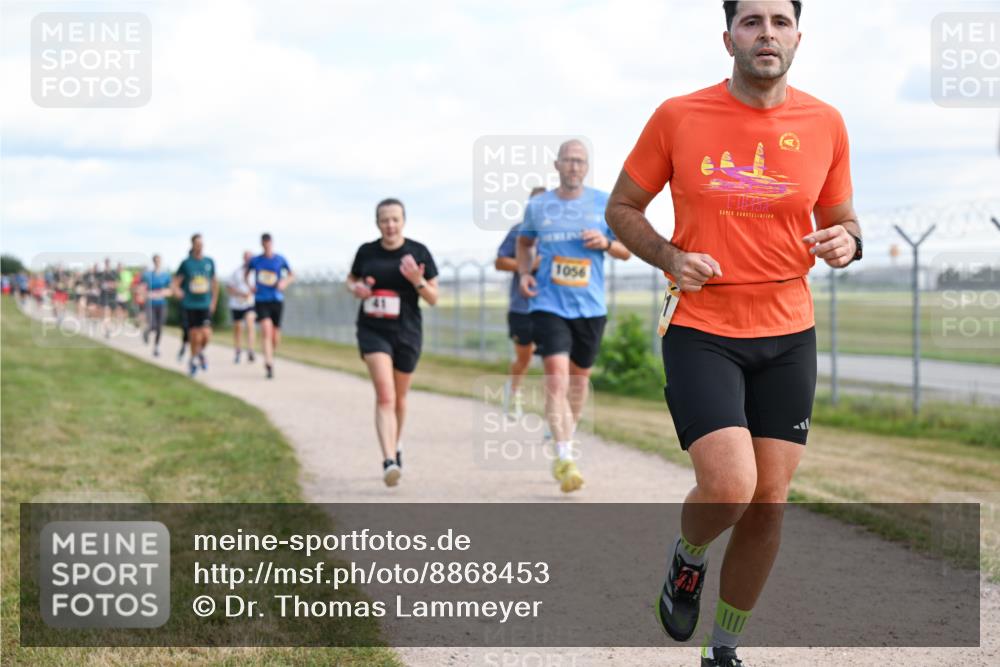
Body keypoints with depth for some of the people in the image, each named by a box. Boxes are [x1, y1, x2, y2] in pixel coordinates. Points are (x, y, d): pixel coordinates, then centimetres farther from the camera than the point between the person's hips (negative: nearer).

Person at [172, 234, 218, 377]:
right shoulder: (186, 263, -1)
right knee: (195, 337, -3)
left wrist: (213, 302, 13)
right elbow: (175, 283, -1)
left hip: (205, 305, 1)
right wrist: (176, 290, -22)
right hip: (190, 305, -1)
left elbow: (214, 282, 16)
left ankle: (201, 352, 20)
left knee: (206, 334, -13)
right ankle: (193, 360, 23)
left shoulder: (209, 262, 5)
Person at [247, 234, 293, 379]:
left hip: (276, 300, 1)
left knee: (276, 337, 5)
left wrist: (284, 282, -8)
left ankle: (271, 356, 33)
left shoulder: (280, 260, 3)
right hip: (261, 300, -1)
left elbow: (292, 276, 13)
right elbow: (246, 274, 21)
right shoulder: (255, 261, 5)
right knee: (266, 330, -20)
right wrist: (249, 285, 2)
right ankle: (269, 364, -24)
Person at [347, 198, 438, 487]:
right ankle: (389, 461, -27)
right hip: (373, 331, -1)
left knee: (399, 398, 16)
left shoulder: (418, 252, -3)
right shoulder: (367, 252, 0)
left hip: (407, 333, 1)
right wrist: (356, 288, -5)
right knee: (385, 395, -18)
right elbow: (351, 279, 18)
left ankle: (395, 447, 42)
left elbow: (433, 298, 0)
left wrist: (417, 281, -20)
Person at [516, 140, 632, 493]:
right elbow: (524, 242, 20)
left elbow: (627, 250, 8)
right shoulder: (537, 206, 3)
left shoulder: (605, 204, 2)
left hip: (590, 306, 2)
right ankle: (564, 458, -18)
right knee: (556, 379, -16)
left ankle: (567, 439, 39)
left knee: (579, 376, 16)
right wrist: (524, 272, 2)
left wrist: (606, 242, -13)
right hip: (549, 304, -2)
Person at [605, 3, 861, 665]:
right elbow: (622, 207, 6)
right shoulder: (677, 118, -5)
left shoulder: (825, 124, 2)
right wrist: (669, 258, -13)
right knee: (729, 486, -19)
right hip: (701, 331, -3)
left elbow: (842, 219, 14)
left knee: (768, 505, 5)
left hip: (789, 337, 3)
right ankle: (687, 559, 17)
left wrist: (847, 241, -10)